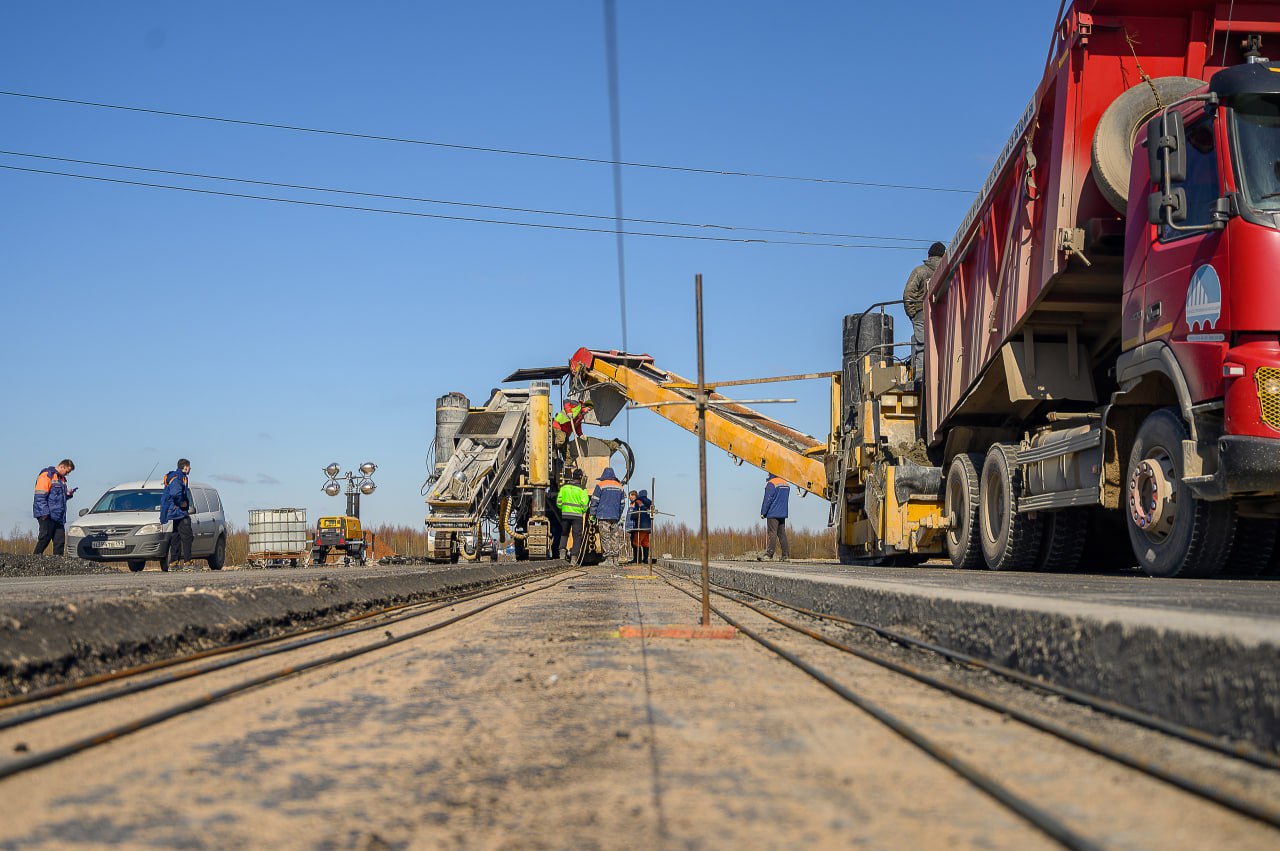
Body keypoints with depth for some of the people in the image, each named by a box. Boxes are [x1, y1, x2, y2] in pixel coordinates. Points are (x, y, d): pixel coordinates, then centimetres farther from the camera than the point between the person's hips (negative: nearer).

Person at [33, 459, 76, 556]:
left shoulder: (62, 479, 21)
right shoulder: (47, 475, -7)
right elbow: (40, 496, -14)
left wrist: (68, 494, 9)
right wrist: (45, 513, -22)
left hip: (58, 517, 9)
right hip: (47, 516, -9)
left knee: (60, 541, 3)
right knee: (45, 538, -11)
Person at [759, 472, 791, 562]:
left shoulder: (771, 484, -11)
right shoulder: (786, 484, 14)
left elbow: (767, 500, -14)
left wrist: (763, 513, -9)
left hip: (773, 514, -7)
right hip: (783, 514, 7)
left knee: (772, 534, -8)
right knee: (782, 535, 7)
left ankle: (769, 555, -10)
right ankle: (786, 556, 4)